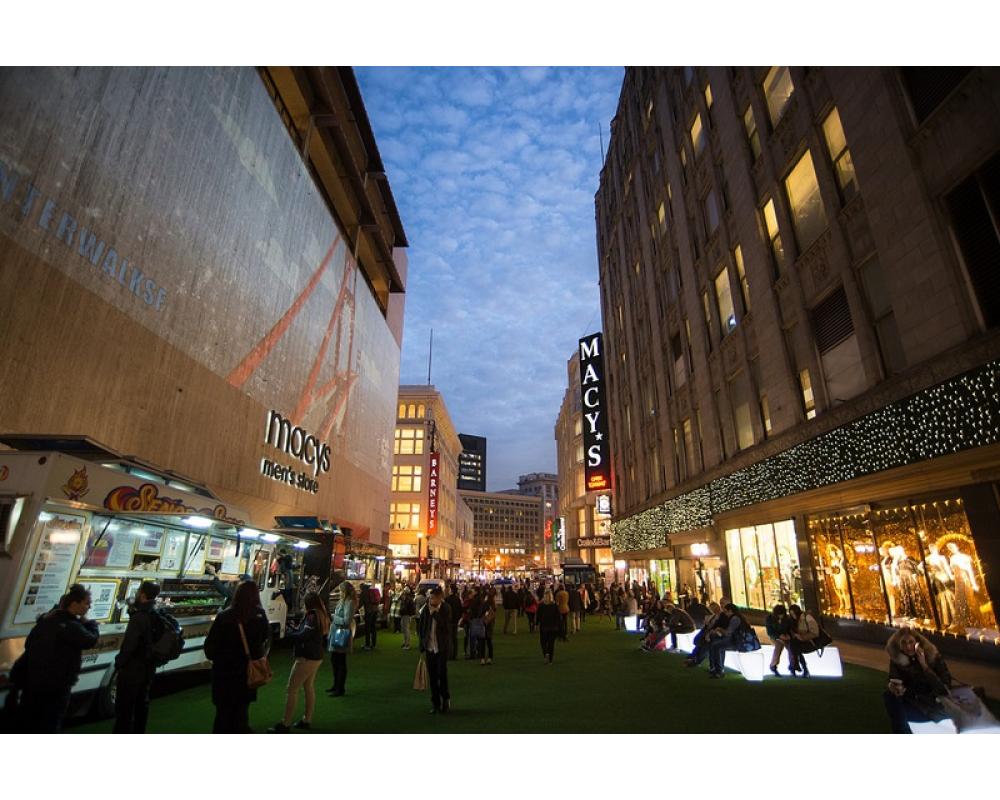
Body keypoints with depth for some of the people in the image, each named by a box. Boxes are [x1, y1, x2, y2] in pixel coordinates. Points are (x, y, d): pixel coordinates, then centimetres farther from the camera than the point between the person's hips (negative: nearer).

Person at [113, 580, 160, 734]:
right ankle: (138, 732, 29)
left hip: (132, 670, -8)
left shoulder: (139, 618, -23)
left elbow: (128, 646, -23)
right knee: (142, 703, 19)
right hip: (148, 668, 8)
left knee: (124, 708, 3)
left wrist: (119, 663, -8)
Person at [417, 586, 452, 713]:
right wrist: (422, 641, 4)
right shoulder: (426, 609, -2)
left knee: (442, 674, 0)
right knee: (432, 676, 7)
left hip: (442, 647, -3)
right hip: (429, 647, 3)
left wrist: (435, 612, -22)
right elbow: (420, 626, 8)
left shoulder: (446, 609, -9)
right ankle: (435, 703, 21)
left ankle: (445, 700, 22)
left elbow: (445, 626, -22)